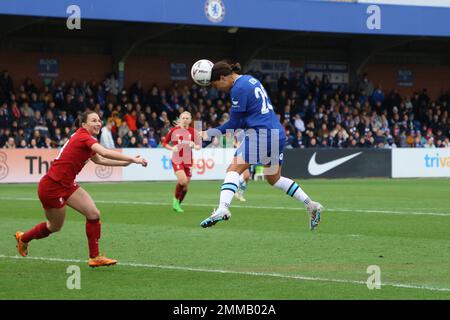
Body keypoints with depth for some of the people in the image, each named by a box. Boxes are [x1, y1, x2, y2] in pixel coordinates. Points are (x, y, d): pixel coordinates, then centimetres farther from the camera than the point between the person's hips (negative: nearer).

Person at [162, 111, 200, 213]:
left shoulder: (192, 131, 4)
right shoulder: (174, 130, 1)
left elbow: (198, 145, 7)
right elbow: (164, 143, 9)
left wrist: (195, 145, -16)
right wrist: (172, 148, -10)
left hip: (188, 160, 3)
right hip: (177, 159, -3)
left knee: (185, 184, 4)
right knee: (182, 180, -24)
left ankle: (178, 204, 25)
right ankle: (175, 199, 0)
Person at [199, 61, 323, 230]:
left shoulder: (238, 89, -11)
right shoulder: (249, 79, 15)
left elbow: (234, 123, -7)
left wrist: (210, 133, -1)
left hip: (261, 134, -9)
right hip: (278, 134, 9)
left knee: (233, 170, -13)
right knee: (274, 178, 23)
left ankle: (223, 209, -32)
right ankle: (311, 205, 23)